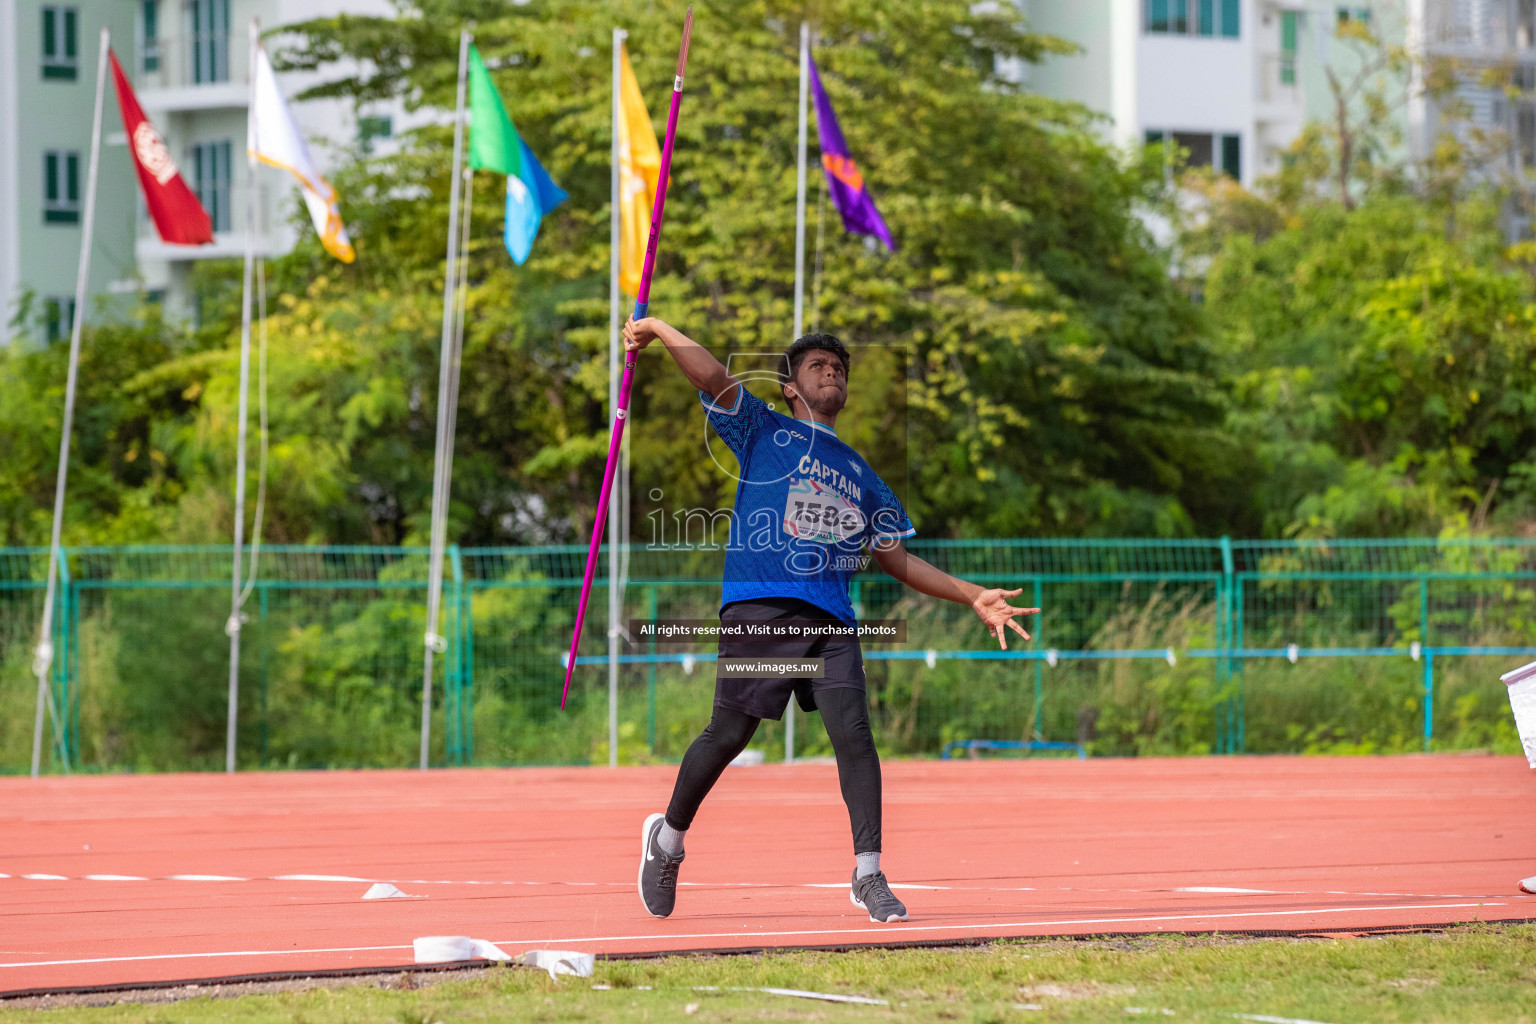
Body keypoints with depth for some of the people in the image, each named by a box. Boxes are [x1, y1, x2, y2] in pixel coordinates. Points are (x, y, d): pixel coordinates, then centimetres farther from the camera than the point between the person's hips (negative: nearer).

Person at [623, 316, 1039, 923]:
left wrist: (972, 597, 16)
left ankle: (869, 875, -9)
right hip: (759, 608, -3)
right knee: (729, 733, -1)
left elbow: (897, 558, 24)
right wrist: (659, 330, -12)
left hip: (830, 618, 3)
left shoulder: (859, 474, 25)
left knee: (852, 731, -12)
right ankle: (667, 838, 23)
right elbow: (713, 380, 0)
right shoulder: (763, 430, 13)